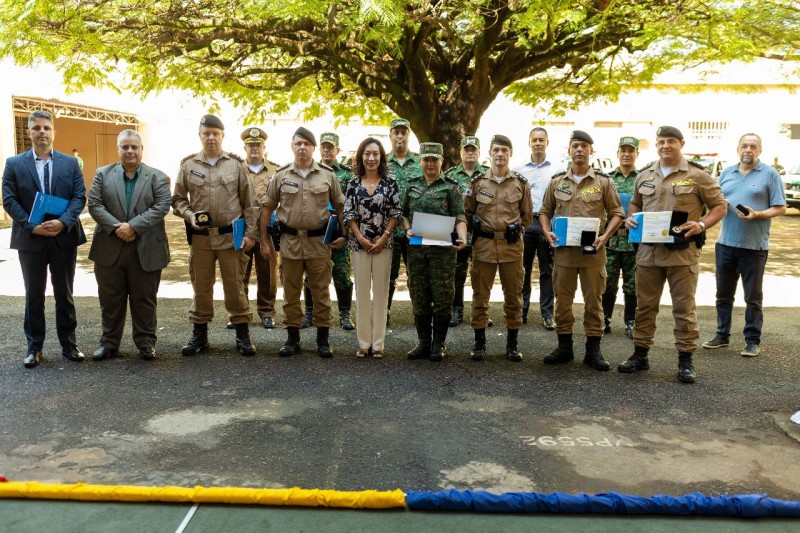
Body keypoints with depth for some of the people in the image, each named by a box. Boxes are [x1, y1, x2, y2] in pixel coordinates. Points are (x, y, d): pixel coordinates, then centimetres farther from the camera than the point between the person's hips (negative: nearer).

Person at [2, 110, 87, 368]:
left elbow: (79, 196, -2)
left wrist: (63, 222, -18)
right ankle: (34, 347, 17)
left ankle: (69, 344, 19)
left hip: (64, 237, 1)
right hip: (30, 239, 0)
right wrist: (32, 227, -15)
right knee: (34, 296, 8)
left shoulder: (70, 163, 5)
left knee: (64, 294, 9)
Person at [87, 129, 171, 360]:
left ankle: (146, 342, 18)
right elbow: (94, 204, 0)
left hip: (146, 250, -2)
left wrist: (133, 226, -17)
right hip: (109, 248, 2)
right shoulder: (103, 174, 8)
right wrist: (115, 227, -15)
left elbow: (161, 207, -9)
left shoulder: (158, 177, 2)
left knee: (144, 300, 7)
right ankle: (109, 342, 21)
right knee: (110, 300, 10)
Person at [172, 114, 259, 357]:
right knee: (201, 286, 10)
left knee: (235, 286, 4)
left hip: (231, 235, -1)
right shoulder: (188, 165, 3)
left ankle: (242, 335, 14)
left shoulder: (235, 164, 2)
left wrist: (250, 233, -2)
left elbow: (249, 202, 3)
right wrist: (189, 216, -10)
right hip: (200, 236, 1)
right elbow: (178, 199, 9)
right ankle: (199, 335, 22)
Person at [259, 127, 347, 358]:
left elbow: (340, 206, 9)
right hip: (290, 241, 1)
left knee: (321, 291, 4)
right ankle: (292, 339, 19)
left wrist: (344, 234, 1)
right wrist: (264, 240, 3)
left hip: (319, 241, -1)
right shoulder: (281, 175, 3)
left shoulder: (327, 174, 3)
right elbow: (267, 208, 6)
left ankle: (323, 340, 14)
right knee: (291, 292, 8)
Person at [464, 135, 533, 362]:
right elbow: (467, 212, 11)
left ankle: (512, 343, 17)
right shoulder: (477, 182, 3)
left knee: (513, 295, 6)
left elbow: (527, 215, 12)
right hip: (483, 245, 0)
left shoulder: (521, 183, 4)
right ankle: (479, 342, 15)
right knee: (480, 295, 4)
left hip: (511, 246, 0)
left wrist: (515, 230, 4)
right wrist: (478, 228, 4)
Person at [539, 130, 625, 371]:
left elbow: (616, 213, 4)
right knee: (562, 299, 7)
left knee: (593, 300, 4)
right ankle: (564, 347, 19)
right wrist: (547, 232, -2)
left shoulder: (603, 182, 3)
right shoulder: (556, 182, 8)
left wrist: (605, 236, -10)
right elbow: (545, 212, 15)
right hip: (563, 250, 2)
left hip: (592, 251, -2)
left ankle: (593, 350, 12)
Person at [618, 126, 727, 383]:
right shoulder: (645, 175, 11)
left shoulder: (697, 175, -1)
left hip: (682, 252, -4)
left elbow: (720, 206, 2)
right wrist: (630, 218, 2)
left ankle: (686, 360, 12)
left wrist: (701, 224, -15)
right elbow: (635, 204, 24)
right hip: (648, 250, 4)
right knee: (645, 304, 10)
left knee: (684, 307, 2)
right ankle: (640, 355, 21)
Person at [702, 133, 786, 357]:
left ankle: (753, 340, 14)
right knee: (724, 294, 12)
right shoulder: (727, 173, 12)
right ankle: (722, 335, 23)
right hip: (725, 243, 4)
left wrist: (757, 215, -20)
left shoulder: (770, 174, -2)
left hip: (754, 246, -4)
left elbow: (780, 208, -4)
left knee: (753, 297, 4)